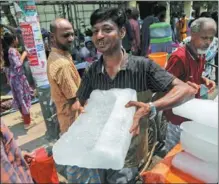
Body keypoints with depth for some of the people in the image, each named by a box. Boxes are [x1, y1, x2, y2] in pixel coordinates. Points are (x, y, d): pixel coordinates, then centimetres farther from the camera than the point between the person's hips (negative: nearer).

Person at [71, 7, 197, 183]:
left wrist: (151, 108, -37)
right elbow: (79, 103, 5)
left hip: (127, 152, -4)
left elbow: (187, 90, -23)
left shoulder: (142, 66, -20)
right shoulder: (92, 71, -7)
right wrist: (77, 107, -18)